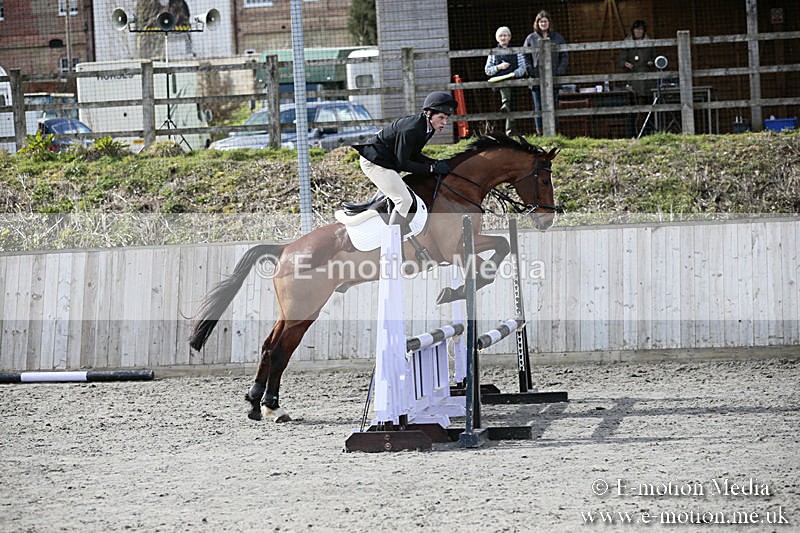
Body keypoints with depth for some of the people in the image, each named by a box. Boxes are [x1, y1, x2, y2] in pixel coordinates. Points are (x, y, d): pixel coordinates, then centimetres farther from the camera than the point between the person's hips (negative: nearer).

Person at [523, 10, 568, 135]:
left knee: (553, 106, 1)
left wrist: (560, 71, -4)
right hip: (537, 78, 0)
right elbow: (525, 57, 8)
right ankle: (540, 132, 3)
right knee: (539, 107, 0)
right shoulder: (531, 38, 7)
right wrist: (530, 71, -6)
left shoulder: (557, 38, 9)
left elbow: (564, 56, 9)